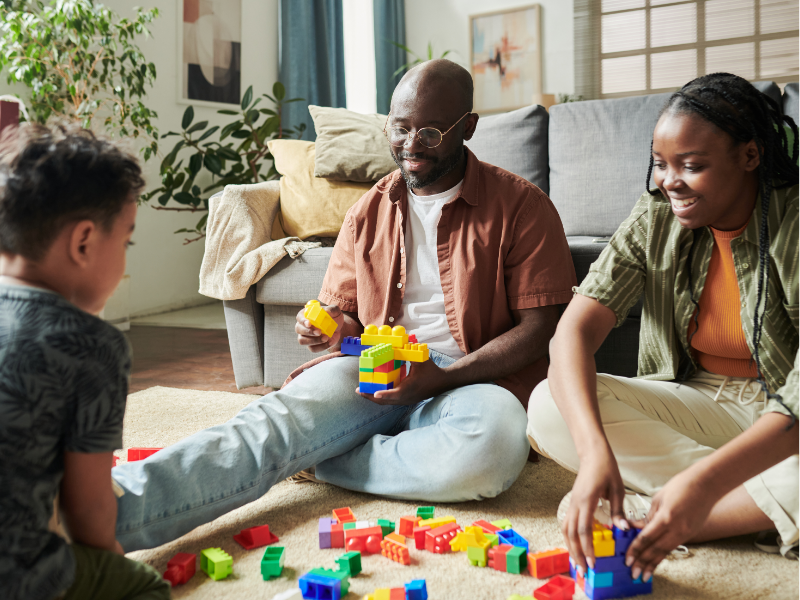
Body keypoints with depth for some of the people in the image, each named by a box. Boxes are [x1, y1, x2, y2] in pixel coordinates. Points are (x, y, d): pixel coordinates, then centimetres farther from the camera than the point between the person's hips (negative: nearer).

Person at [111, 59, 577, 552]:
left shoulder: (522, 205, 1)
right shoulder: (369, 212, 15)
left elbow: (539, 327, -4)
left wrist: (443, 377, -17)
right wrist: (334, 330, -4)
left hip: (475, 377, -2)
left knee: (493, 443, -39)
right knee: (272, 421, -28)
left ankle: (318, 459, -21)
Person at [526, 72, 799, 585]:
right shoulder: (656, 219, -8)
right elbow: (575, 330, -19)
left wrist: (702, 483, -42)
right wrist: (594, 450, -38)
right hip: (699, 403, 4)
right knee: (549, 410, -21)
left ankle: (642, 515, -25)